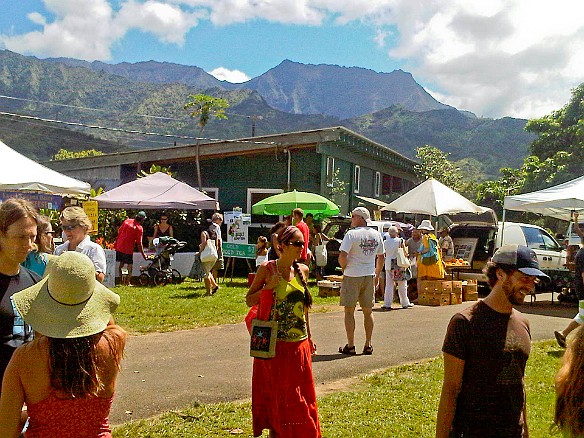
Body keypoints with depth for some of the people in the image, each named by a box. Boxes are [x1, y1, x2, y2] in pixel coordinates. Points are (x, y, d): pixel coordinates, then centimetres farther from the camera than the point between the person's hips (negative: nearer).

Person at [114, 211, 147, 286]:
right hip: (128, 248, -6)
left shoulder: (127, 221, 4)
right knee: (130, 266, 7)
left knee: (121, 264, 17)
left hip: (119, 246, 6)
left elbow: (119, 230, 12)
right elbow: (139, 243, -10)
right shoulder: (139, 228, -11)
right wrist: (143, 254, -2)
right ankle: (127, 282, 8)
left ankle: (121, 281, 22)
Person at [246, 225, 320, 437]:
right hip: (275, 343, -4)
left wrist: (309, 337, 17)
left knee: (301, 395, 11)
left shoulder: (303, 270, 6)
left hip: (300, 344, 4)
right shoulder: (267, 269, -7)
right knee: (276, 395, 6)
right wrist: (268, 287, -20)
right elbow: (249, 300, -3)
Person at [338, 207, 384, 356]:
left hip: (352, 276, -5)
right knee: (368, 311, 12)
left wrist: (344, 268, 1)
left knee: (349, 310, 4)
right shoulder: (376, 235, 7)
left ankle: (350, 346, 7)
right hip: (369, 276, 5)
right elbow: (381, 257, 14)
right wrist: (377, 275, 22)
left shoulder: (352, 234, -12)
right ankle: (368, 345, 16)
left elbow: (342, 256, -18)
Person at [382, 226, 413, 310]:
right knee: (402, 285, 9)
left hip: (389, 265, 3)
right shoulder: (400, 241, -7)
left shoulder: (385, 242, 1)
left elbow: (385, 253, 9)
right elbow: (405, 253, -2)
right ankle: (405, 303, 19)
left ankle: (387, 304, 1)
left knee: (389, 285, 5)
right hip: (399, 265, -2)